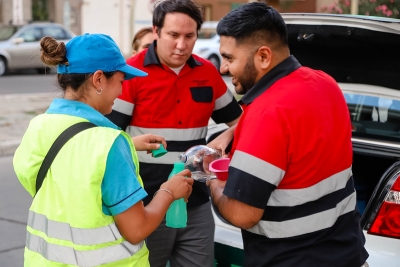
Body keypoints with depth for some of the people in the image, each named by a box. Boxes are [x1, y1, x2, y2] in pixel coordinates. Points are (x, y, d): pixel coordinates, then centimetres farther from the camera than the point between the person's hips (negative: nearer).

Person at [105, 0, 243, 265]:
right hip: (146, 207, -4)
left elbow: (238, 120, 15)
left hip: (196, 206, 4)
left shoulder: (208, 72, 6)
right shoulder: (133, 72, -8)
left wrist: (225, 139, -5)